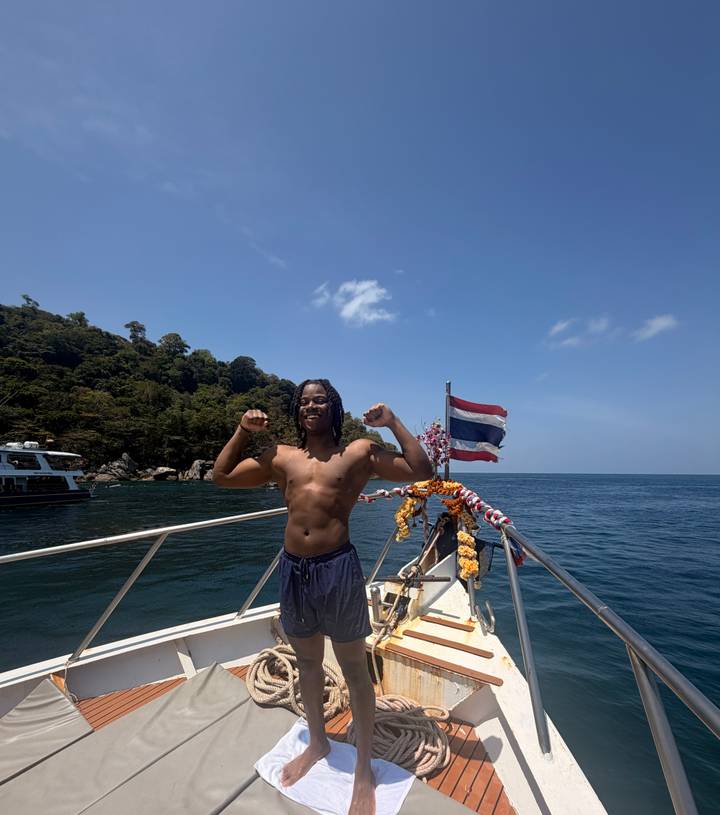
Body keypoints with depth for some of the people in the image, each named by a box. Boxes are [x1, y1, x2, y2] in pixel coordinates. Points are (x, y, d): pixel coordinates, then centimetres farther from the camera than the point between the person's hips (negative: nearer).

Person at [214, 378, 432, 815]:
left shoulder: (359, 452, -3)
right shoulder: (281, 456, 7)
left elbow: (421, 471, -8)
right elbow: (222, 475, 15)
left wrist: (393, 422, -11)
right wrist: (243, 430, 8)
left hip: (338, 566, -4)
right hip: (293, 568, 5)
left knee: (354, 668, 13)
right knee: (308, 662, 24)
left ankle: (364, 769, 36)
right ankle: (318, 743, 50)